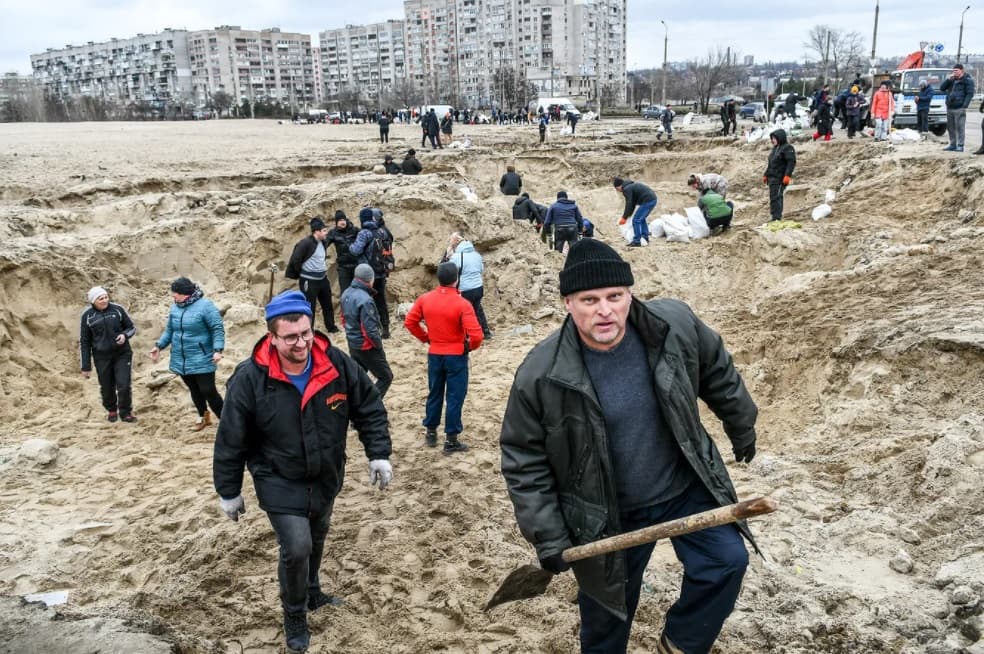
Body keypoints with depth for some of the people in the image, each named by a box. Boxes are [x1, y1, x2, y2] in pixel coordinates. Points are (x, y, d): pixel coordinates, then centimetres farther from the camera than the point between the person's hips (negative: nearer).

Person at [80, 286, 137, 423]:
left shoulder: (117, 309, -6)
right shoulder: (87, 315, -4)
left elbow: (132, 328, 6)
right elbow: (85, 342, 1)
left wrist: (125, 335, -19)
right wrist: (86, 366, 1)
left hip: (122, 354, -1)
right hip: (102, 357, 1)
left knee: (124, 385, -5)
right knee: (107, 387, 9)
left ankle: (125, 413, 15)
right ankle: (111, 410, 36)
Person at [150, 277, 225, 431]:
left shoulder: (204, 305, -15)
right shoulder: (175, 307, 6)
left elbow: (218, 329, -16)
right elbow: (169, 330, 17)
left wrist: (217, 350, -25)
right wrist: (159, 345, 7)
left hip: (201, 360, -6)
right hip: (181, 360, 7)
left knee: (208, 391, -8)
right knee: (194, 391, 18)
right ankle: (203, 416, 37)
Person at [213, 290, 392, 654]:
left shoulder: (337, 364, -18)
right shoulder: (250, 379, -24)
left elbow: (370, 408, -4)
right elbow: (231, 441, -13)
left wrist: (378, 454, -9)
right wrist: (229, 492, -6)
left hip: (326, 477, 4)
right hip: (279, 483, -4)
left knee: (316, 540, 23)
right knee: (297, 548, -11)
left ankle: (312, 593, 52)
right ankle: (294, 615, 18)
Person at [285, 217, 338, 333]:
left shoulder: (322, 243, 7)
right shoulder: (305, 243, -20)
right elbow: (295, 260, -19)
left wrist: (323, 269, 13)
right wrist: (302, 273, -8)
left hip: (322, 279, 8)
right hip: (309, 280, -8)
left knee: (328, 304, 18)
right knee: (309, 307, 0)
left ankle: (331, 327, 33)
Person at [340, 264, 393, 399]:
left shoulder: (346, 294, 1)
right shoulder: (365, 300, -27)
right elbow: (370, 330, -26)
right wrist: (379, 345, -10)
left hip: (353, 344, 8)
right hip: (367, 347, -8)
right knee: (386, 377, 4)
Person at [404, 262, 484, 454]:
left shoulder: (425, 299, -4)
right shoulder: (462, 304, -19)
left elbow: (409, 322, 5)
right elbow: (476, 335, -23)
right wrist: (469, 346, -3)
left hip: (434, 355, 5)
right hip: (456, 356, -5)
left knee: (434, 394, 19)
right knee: (455, 397, 4)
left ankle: (430, 433, 29)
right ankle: (451, 440, 9)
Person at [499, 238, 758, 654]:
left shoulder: (675, 324, -18)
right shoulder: (541, 375, -25)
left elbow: (717, 373, 4)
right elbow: (523, 460, -14)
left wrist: (742, 428, 16)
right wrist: (547, 535, -13)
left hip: (686, 488, 2)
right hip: (608, 517, -2)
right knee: (606, 612, 13)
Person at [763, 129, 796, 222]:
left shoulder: (787, 148, -8)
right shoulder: (775, 148, 19)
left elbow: (791, 162, -17)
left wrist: (788, 175, -25)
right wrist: (766, 175, 25)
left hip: (780, 179, -9)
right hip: (772, 177, 9)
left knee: (775, 198, -14)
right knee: (775, 198, 13)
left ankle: (776, 217, -16)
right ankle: (775, 216, 19)